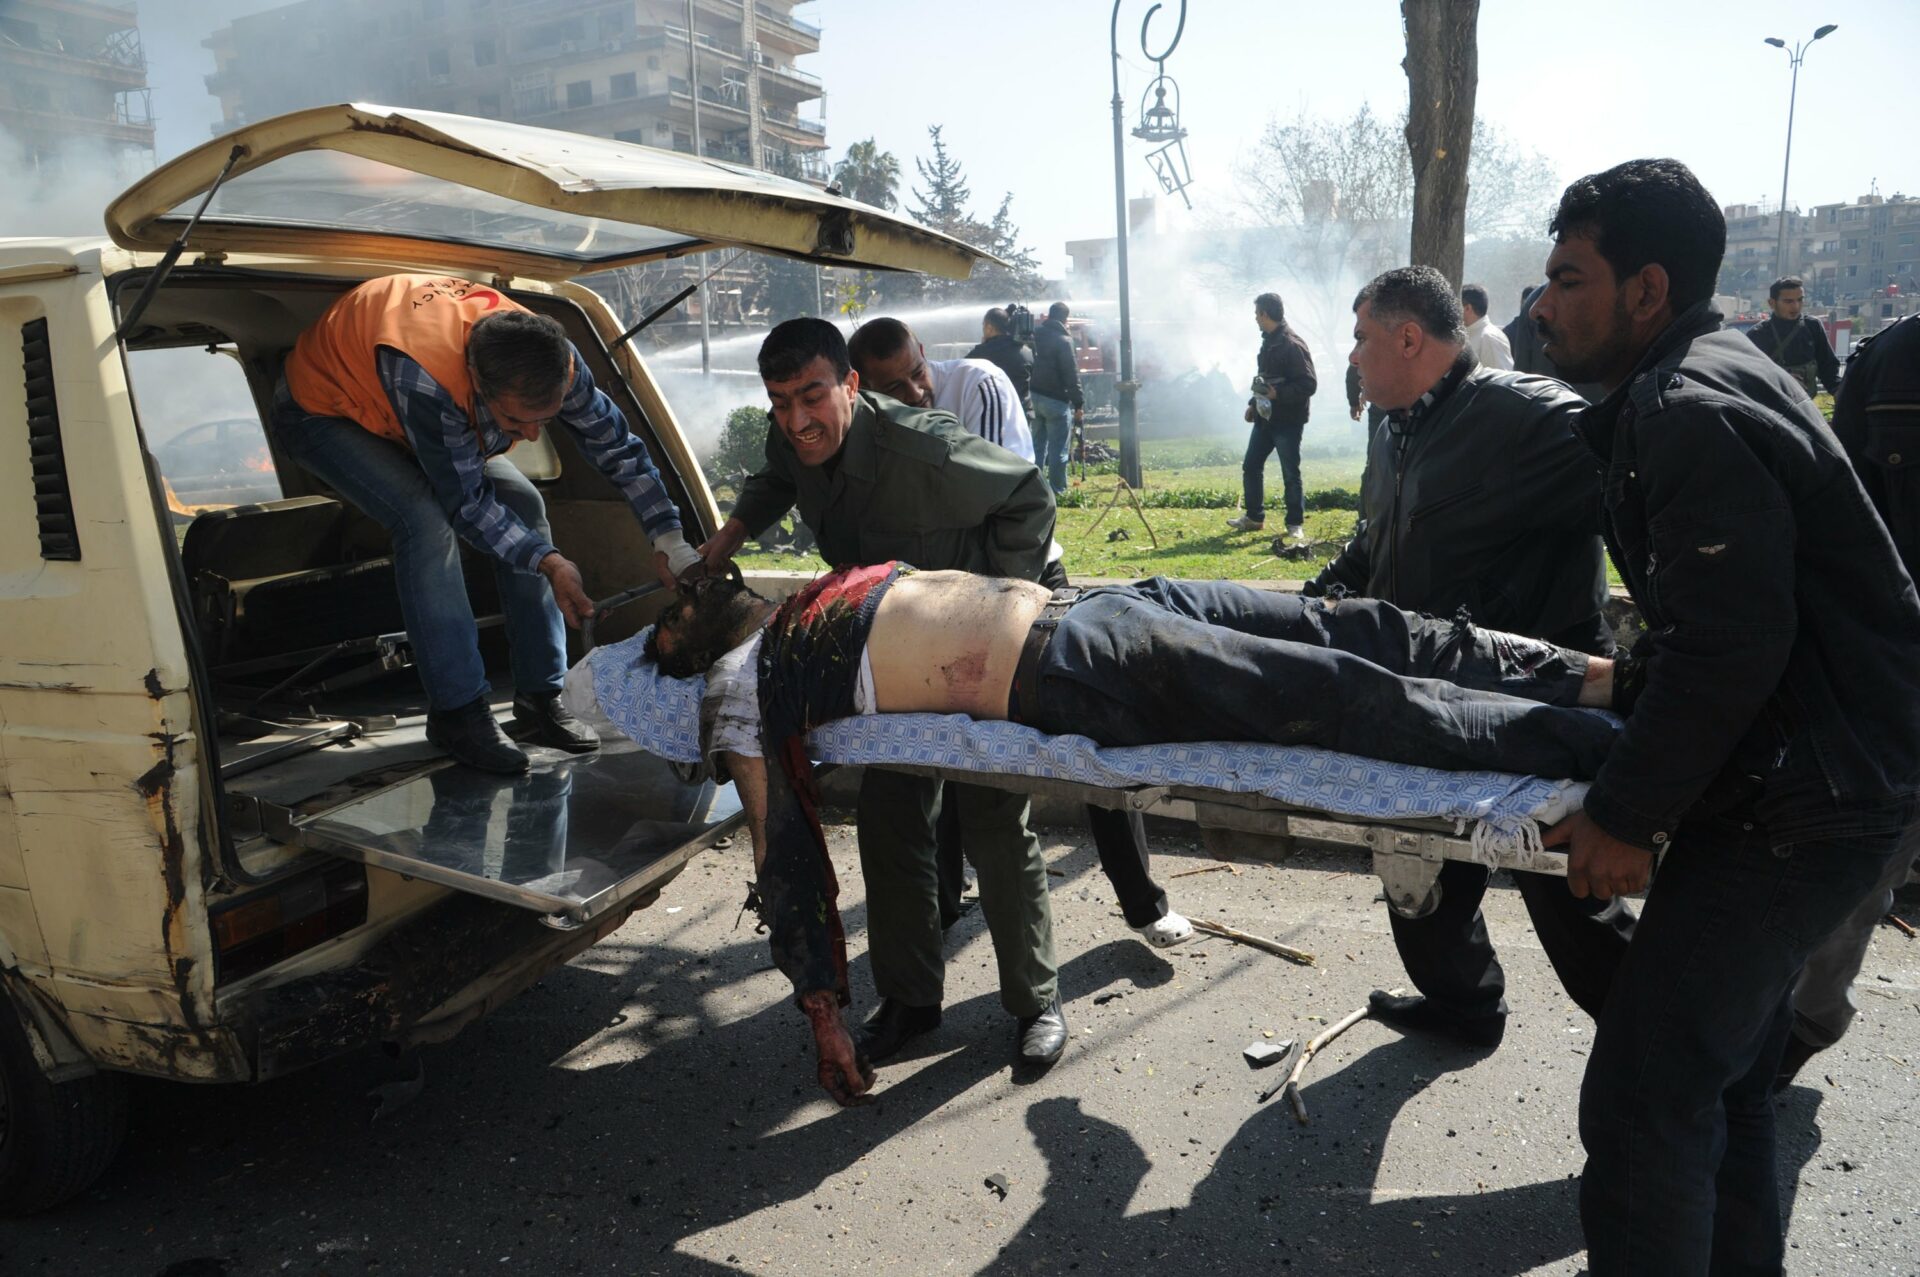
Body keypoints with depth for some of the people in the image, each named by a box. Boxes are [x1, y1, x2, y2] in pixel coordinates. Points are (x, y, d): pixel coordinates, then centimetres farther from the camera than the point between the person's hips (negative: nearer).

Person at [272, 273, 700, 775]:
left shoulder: (551, 359, -28)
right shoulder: (423, 375, -46)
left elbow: (616, 445, -14)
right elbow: (467, 502, -36)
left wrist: (670, 540, -20)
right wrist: (550, 563, -42)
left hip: (440, 415, 6)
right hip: (324, 409, -6)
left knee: (524, 506, -10)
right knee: (428, 523, -30)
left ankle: (540, 698, -2)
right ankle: (457, 712, -19)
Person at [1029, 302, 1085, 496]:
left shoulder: (1035, 334, 4)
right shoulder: (1063, 341, -14)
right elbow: (1072, 376, -13)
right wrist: (1079, 405, -9)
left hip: (1035, 397, 7)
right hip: (1056, 400, -6)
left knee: (1038, 445, 15)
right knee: (1058, 449, 0)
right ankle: (1056, 489, 2)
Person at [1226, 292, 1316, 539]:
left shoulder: (1292, 345, -17)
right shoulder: (1268, 341, 11)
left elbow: (1308, 385, -20)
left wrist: (1278, 394, -26)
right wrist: (1254, 403, 15)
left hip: (1287, 421, -9)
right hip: (1265, 417, 9)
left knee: (1290, 474, 0)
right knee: (1251, 466, 12)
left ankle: (1296, 524, 10)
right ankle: (1254, 517, 24)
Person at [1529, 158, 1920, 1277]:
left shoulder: (1691, 412, -19)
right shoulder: (1709, 378, 14)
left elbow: (1731, 645, -25)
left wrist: (1628, 814, -19)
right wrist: (1626, 682, 16)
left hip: (1796, 809, -11)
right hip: (1821, 780, 11)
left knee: (1644, 1099, -8)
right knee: (1727, 1074, 23)